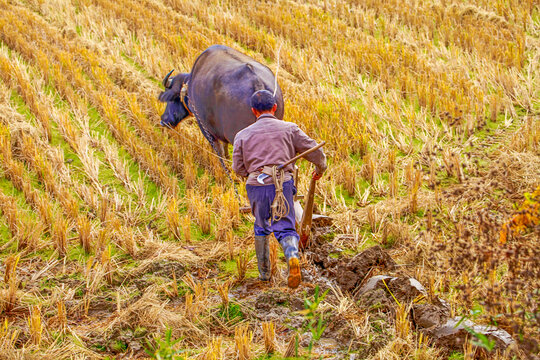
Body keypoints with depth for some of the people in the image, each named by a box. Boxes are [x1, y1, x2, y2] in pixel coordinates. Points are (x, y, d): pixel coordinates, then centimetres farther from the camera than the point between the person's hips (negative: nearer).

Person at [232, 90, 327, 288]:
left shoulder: (243, 135, 9)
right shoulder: (289, 129, 7)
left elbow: (238, 167, 7)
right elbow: (315, 151, 8)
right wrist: (320, 169, 28)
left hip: (256, 186, 1)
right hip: (282, 184, -1)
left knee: (261, 228, 22)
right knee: (285, 228, 0)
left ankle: (264, 272, 26)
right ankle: (292, 256, -31)